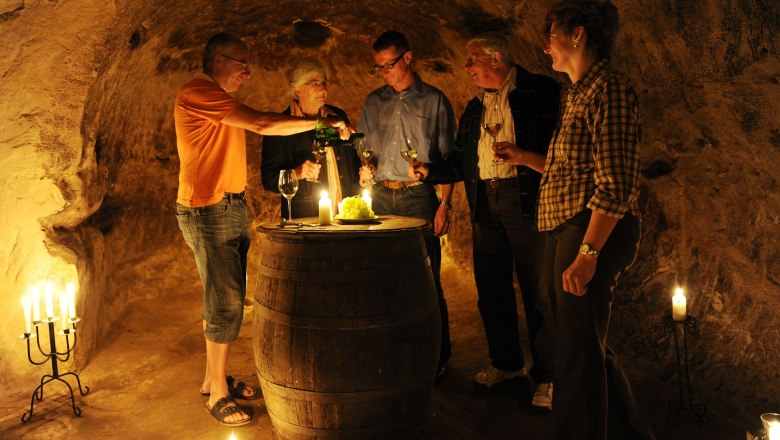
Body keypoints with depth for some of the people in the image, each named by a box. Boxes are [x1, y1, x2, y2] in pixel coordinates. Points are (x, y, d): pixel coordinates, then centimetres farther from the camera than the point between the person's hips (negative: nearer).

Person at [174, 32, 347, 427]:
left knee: (222, 300, 13)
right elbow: (262, 124, -21)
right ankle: (218, 394, 6)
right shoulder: (197, 92, -13)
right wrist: (319, 123, -14)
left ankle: (214, 378, 25)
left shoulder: (218, 99, 19)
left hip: (231, 208, 10)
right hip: (208, 211, -10)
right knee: (225, 303, -6)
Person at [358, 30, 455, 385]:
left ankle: (437, 359, 8)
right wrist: (364, 168, -2)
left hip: (419, 196, -4)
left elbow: (448, 157, 1)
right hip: (381, 196, 4)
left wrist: (444, 204, -7)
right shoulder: (374, 102, 15)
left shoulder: (434, 100, 4)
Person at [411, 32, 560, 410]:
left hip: (526, 199, -6)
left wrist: (526, 156, -21)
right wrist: (429, 171, 6)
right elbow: (461, 161, 21)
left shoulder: (540, 91, -1)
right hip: (484, 205, 7)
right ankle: (505, 363, 28)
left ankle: (546, 376, 10)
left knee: (537, 290, -2)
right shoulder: (474, 107, 19)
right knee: (491, 289, 12)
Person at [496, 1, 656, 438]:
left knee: (579, 351, -4)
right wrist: (526, 158, 28)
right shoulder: (576, 94, 19)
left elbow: (616, 184, -20)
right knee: (590, 345, 19)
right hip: (566, 232, 11)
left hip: (593, 233, -10)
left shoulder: (610, 89, -12)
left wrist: (587, 253, -24)